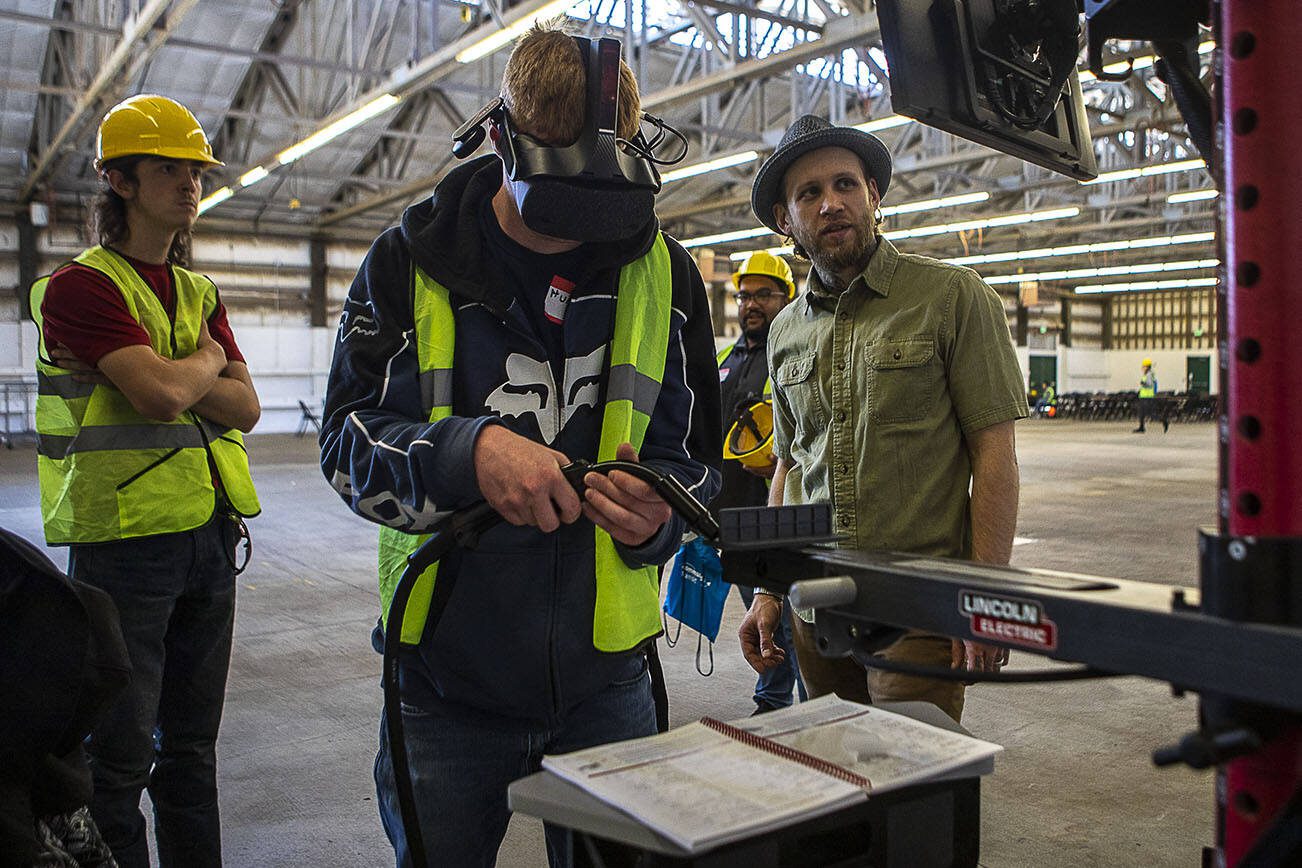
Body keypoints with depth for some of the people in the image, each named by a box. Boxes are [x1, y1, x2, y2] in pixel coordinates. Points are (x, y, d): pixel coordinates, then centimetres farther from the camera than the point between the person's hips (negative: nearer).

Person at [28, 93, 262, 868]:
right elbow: (161, 396, -21)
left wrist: (166, 371, -10)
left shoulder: (201, 295, 14)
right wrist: (207, 359, -1)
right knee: (120, 754, 2)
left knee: (191, 744, 17)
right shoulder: (81, 287, -8)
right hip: (125, 537, -6)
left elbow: (245, 407, 4)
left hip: (211, 534, 7)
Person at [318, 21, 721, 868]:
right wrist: (468, 449, -26)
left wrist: (655, 515, -18)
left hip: (605, 670, 2)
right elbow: (348, 440, -6)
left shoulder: (665, 271, -1)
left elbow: (693, 455, 5)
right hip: (447, 669, -1)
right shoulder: (413, 259, -5)